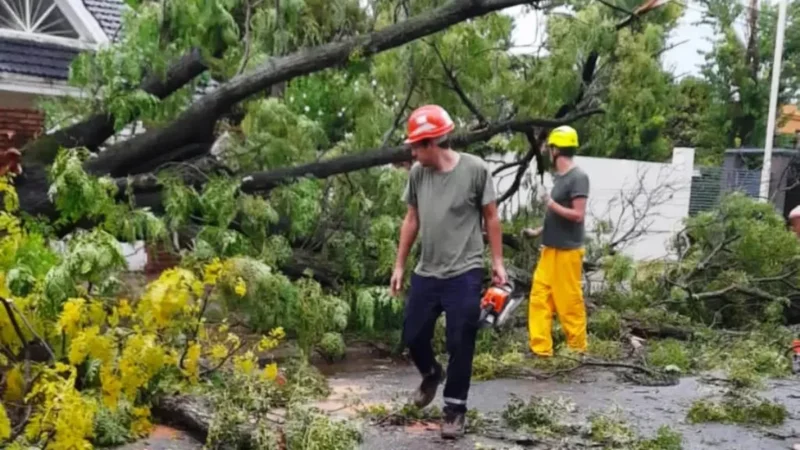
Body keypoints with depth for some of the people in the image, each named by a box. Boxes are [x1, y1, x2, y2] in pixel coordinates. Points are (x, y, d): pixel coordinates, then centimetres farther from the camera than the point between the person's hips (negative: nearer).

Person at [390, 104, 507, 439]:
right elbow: (411, 220, 9)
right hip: (426, 273, 4)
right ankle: (431, 374, 43)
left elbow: (491, 217, -1)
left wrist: (497, 262, -2)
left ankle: (455, 409, 19)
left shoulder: (475, 169, -11)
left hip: (464, 274, -4)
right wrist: (399, 266, 12)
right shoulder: (417, 173, 0)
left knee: (460, 345, 3)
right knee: (412, 337, 12)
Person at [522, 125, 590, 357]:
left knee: (569, 302, 0)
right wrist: (538, 231, 17)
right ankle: (540, 348, 13)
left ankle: (577, 349, 14)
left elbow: (577, 215, -17)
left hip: (567, 252, -9)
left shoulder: (578, 177, -14)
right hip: (550, 249, 9)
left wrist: (549, 202, -17)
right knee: (539, 297, 7)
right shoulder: (559, 177, 13)